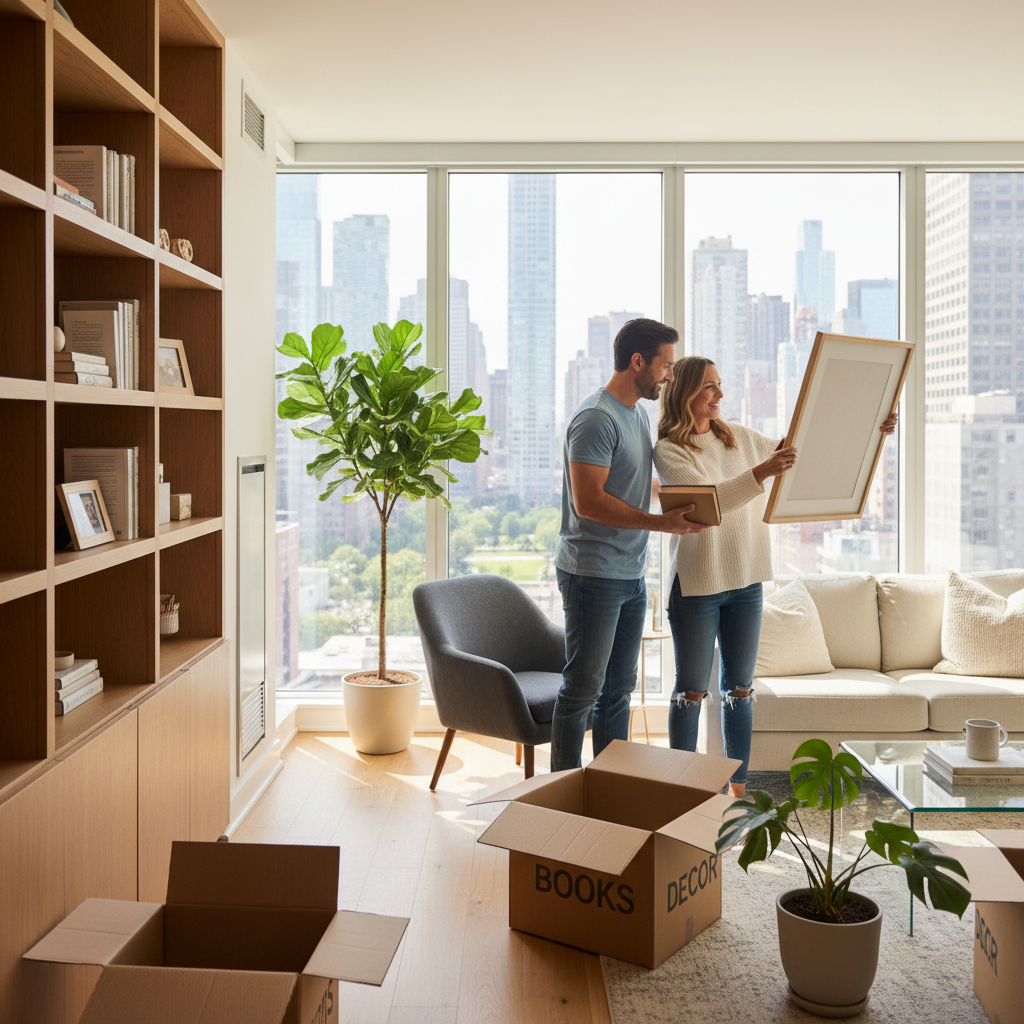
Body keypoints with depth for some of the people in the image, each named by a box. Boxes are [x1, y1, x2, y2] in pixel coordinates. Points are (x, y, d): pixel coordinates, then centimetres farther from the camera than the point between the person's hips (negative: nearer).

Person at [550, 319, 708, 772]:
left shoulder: (639, 414, 15)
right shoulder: (596, 418, -16)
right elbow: (588, 501, -24)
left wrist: (685, 496, 23)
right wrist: (661, 522, -25)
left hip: (630, 576, 9)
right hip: (593, 575, -9)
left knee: (619, 688, 14)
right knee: (583, 688, -1)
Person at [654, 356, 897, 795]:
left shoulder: (741, 438, 9)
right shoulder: (668, 450, -9)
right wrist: (761, 472, -38)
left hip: (746, 580, 6)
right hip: (696, 582, -5)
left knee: (739, 688, 11)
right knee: (691, 690, 2)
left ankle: (739, 785, 21)